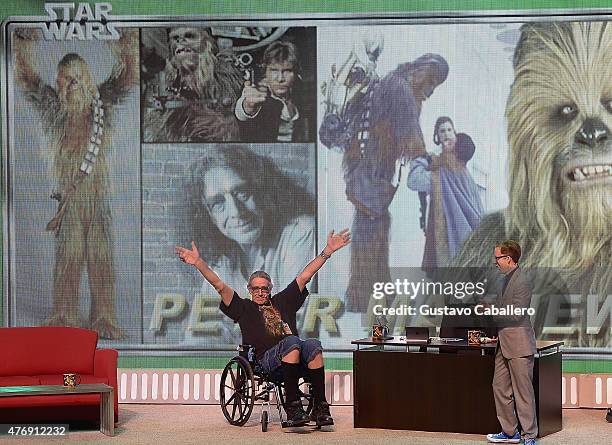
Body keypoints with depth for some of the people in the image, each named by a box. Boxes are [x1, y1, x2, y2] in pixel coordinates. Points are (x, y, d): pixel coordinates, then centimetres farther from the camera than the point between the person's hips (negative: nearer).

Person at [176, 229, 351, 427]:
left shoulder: (283, 301, 30)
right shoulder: (244, 308, 21)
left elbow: (305, 276, 29)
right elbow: (219, 286, 11)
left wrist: (328, 251, 28)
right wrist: (199, 263, 1)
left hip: (294, 360, 3)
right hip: (264, 360, -3)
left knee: (313, 345, -31)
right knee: (292, 341, -35)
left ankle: (320, 408, -35)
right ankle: (292, 408, -39)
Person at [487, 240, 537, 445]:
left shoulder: (521, 282, -16)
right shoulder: (507, 279, 14)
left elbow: (515, 315, -19)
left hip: (519, 345, -10)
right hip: (504, 344, 10)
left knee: (523, 392, -4)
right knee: (500, 388, 12)